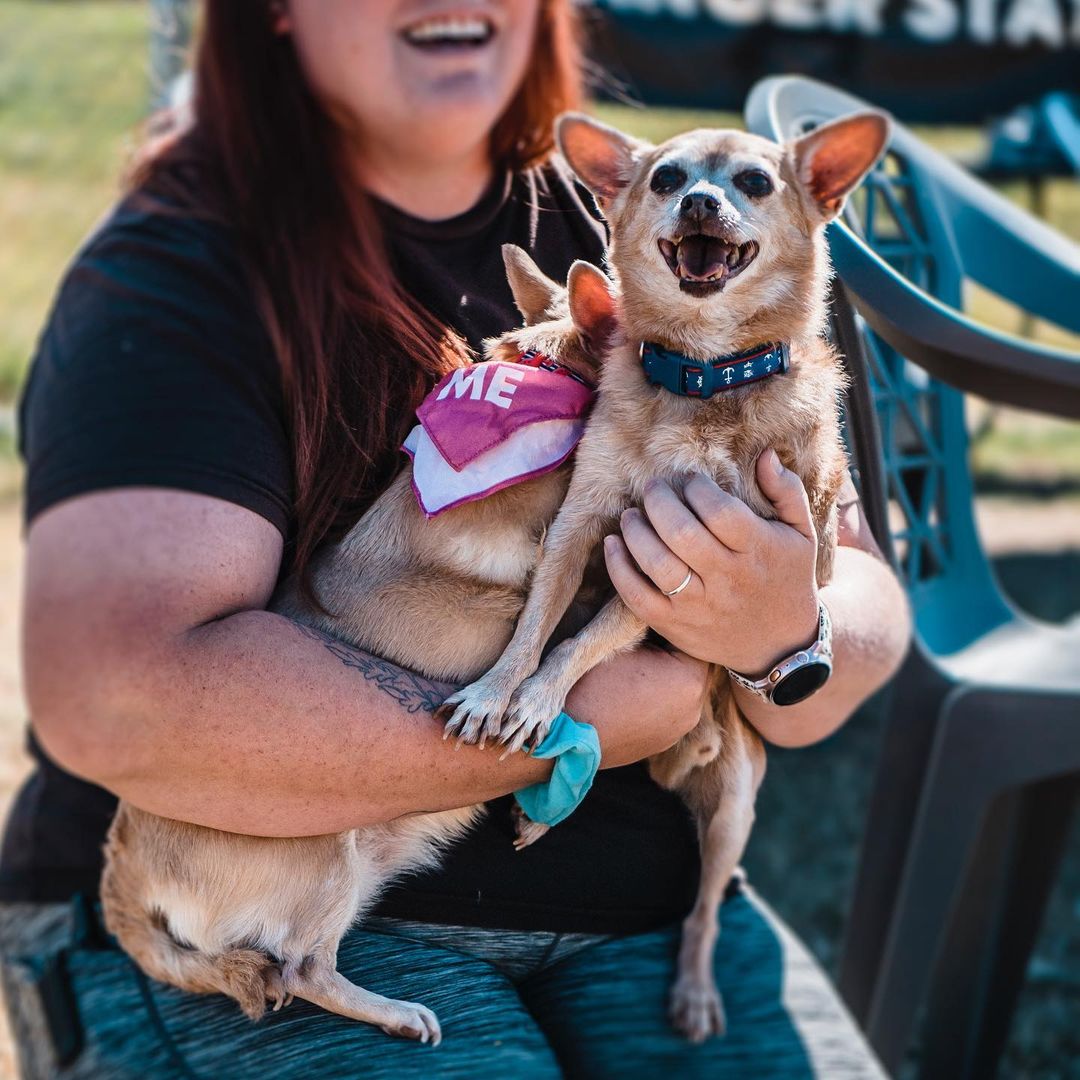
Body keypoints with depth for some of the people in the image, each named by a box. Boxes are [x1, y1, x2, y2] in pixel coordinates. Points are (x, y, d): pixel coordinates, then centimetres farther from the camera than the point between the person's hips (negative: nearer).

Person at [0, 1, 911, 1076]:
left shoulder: (614, 234, 7)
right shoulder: (177, 271, -10)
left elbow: (870, 607, 6)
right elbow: (119, 699, -26)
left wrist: (784, 634, -20)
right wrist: (592, 715, -19)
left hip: (630, 894, 5)